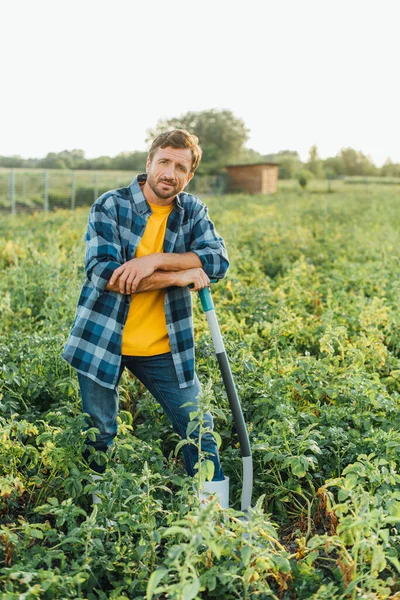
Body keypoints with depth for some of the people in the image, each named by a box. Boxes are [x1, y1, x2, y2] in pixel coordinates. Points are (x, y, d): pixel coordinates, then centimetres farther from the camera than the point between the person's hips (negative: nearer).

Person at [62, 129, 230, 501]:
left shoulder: (193, 211, 3)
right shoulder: (110, 205, -8)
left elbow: (218, 261, -13)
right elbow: (101, 272, -21)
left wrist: (156, 260, -27)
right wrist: (178, 276, -21)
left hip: (164, 347, 3)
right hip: (102, 341, -2)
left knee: (199, 428, 8)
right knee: (99, 435, 12)